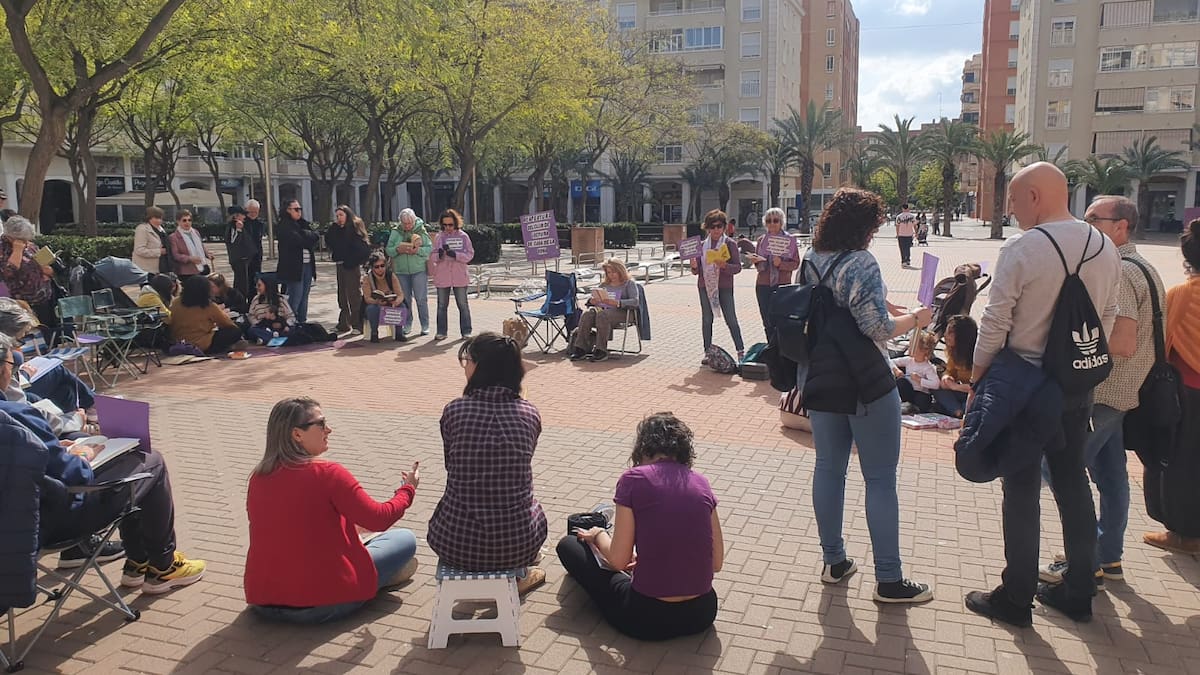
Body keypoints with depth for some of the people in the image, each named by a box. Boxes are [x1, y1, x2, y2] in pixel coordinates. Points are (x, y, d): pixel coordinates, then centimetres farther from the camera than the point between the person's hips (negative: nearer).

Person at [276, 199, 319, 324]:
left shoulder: (303, 224, 18)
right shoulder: (284, 226, -6)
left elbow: (316, 235, 7)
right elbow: (298, 240, -18)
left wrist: (305, 234, -9)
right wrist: (309, 237, -1)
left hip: (307, 264, 8)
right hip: (294, 266, -7)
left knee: (304, 296, 10)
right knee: (295, 297, -8)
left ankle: (302, 322, 17)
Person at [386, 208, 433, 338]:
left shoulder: (422, 231, 0)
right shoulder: (395, 232, 7)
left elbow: (430, 248, -4)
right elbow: (388, 249, 4)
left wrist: (417, 250, -20)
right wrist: (398, 250, -16)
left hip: (419, 270, -2)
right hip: (401, 271, 3)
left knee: (421, 299, -2)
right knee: (405, 299, 8)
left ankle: (425, 326, 6)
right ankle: (407, 325, 18)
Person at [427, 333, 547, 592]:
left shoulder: (454, 410, -8)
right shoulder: (530, 413, -4)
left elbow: (451, 466, 7)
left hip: (455, 544, 0)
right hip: (517, 544, 1)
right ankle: (516, 574, 46)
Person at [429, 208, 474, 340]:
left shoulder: (463, 236, 1)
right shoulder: (438, 237, 4)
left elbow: (470, 254, -4)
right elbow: (432, 257, 3)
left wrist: (455, 254, -19)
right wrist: (440, 254, -19)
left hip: (460, 276, -1)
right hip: (442, 277, 1)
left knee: (463, 305, 4)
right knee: (442, 305, 7)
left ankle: (466, 331, 11)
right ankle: (441, 332, 14)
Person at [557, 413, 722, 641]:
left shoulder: (634, 479, -10)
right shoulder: (701, 483, 3)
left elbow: (618, 560, -10)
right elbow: (717, 562, 7)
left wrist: (598, 535, 12)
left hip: (648, 618, -5)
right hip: (702, 614, 6)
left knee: (568, 544, 17)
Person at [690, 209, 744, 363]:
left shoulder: (730, 244, 0)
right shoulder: (702, 245, 8)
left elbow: (738, 267, -4)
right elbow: (696, 271, 12)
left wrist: (725, 265, -22)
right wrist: (694, 266, -11)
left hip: (724, 287, -3)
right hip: (705, 286, 3)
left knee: (731, 320, -3)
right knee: (706, 320, 6)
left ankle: (741, 351, 3)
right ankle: (708, 352, 13)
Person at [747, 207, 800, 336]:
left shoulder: (789, 240, 0)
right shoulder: (762, 240, 11)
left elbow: (795, 263, -3)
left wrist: (781, 263, -20)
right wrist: (755, 260, -4)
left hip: (782, 285, -4)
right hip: (763, 285, 4)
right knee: (767, 323, 8)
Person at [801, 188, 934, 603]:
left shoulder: (811, 261, 6)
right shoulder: (861, 263, -18)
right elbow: (877, 328, -21)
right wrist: (916, 319, -4)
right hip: (866, 383, -7)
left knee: (829, 468, 14)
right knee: (881, 478, 2)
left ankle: (833, 562, 25)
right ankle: (888, 580, 9)